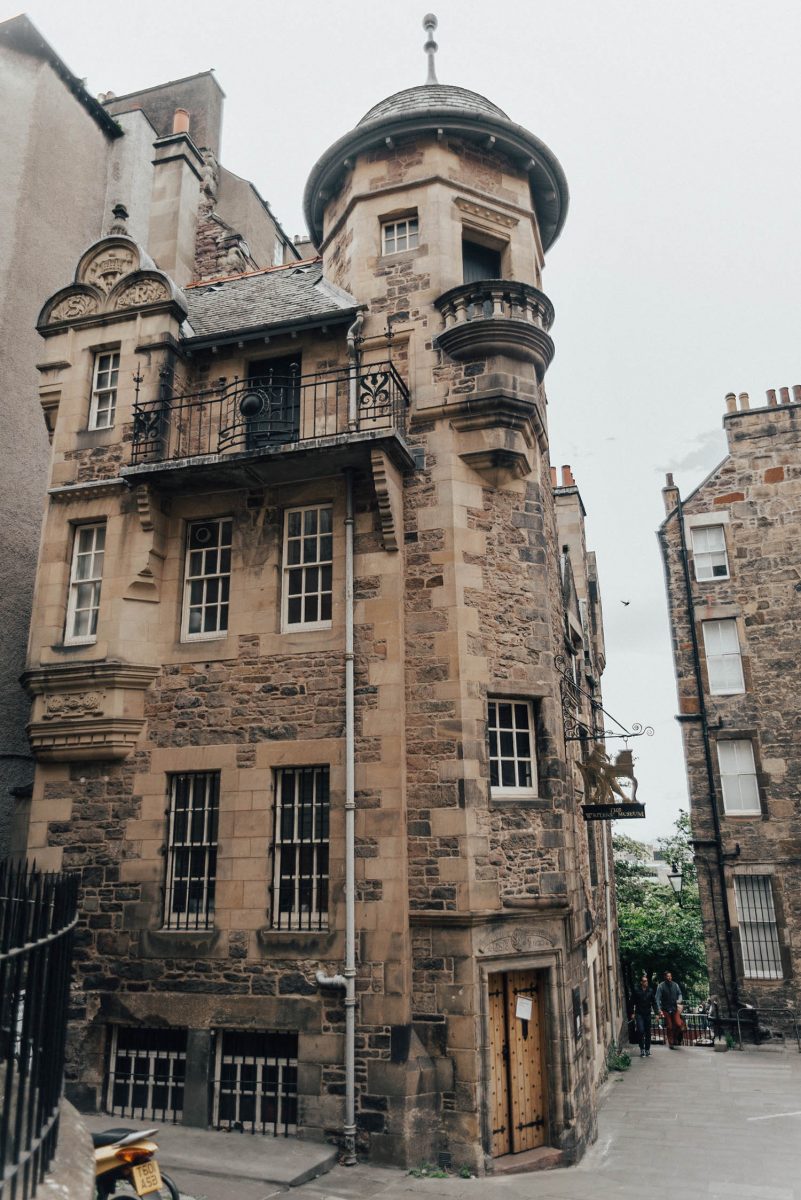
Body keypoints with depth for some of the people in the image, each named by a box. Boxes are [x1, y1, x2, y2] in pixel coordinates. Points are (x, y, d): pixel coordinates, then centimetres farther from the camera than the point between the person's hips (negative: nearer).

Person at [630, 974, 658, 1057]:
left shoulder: (650, 990, 3)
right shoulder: (636, 990, -4)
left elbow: (654, 1002, 6)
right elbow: (632, 1002, 0)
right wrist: (632, 1013, -4)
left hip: (648, 1014, 3)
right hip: (639, 1014, -3)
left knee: (648, 1032, 7)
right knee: (641, 1031, -12)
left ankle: (647, 1050, 19)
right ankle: (642, 1049, -1)